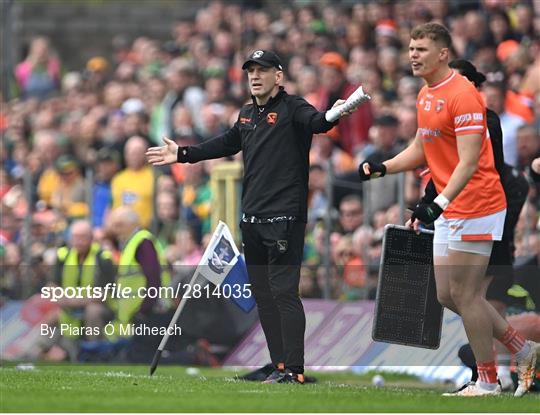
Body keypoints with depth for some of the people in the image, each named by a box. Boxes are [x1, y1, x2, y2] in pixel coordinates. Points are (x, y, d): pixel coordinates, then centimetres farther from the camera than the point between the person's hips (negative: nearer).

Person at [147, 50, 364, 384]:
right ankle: (280, 365, 14)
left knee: (284, 291, -12)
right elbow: (227, 144, 31)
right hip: (251, 218, 8)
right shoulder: (247, 114, 15)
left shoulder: (292, 108, -8)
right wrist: (182, 154, 35)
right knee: (263, 294, 9)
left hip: (285, 218, -8)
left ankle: (294, 369, -12)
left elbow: (317, 122, -28)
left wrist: (333, 115, -51)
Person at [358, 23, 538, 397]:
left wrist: (438, 204, -34)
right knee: (448, 295, 10)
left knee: (464, 294, -6)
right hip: (449, 210, 10)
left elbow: (468, 162, -24)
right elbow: (421, 149, 24)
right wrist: (382, 168, 8)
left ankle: (488, 383, 4)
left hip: (475, 207, -10)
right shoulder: (426, 95, 12)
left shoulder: (462, 95, -18)